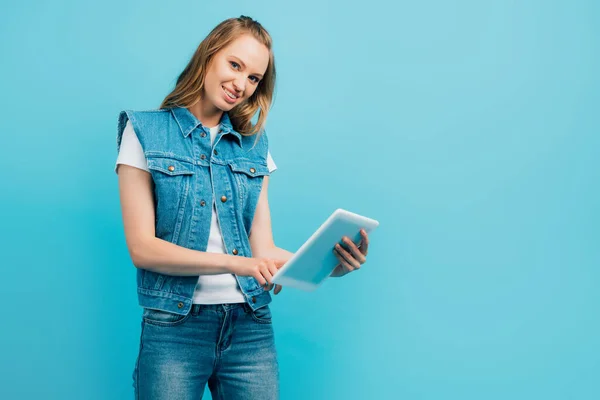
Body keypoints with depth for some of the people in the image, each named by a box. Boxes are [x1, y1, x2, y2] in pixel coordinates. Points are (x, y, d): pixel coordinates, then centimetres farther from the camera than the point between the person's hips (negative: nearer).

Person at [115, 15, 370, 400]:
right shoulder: (145, 132, -1)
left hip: (251, 327, 3)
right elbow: (142, 247, -10)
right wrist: (233, 263, -23)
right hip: (175, 327, -3)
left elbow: (264, 248, 3)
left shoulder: (254, 144, 10)